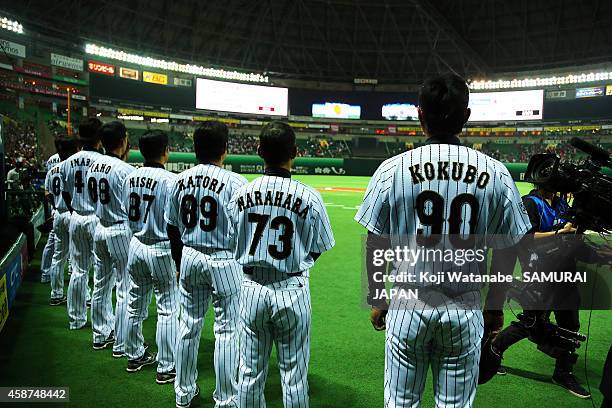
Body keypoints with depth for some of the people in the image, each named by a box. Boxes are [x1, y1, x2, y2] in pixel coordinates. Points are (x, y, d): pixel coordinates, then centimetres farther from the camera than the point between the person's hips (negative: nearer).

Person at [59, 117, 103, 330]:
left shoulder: (68, 162, 5)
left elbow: (66, 194, 12)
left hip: (76, 219, 6)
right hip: (97, 219, -6)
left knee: (78, 270, 14)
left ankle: (76, 319, 23)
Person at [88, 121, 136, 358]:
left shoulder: (93, 166, 6)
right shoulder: (125, 170, -18)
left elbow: (94, 199, 12)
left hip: (100, 228, 8)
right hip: (121, 231, -8)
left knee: (101, 284, 18)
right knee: (125, 289, 1)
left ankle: (101, 335, 32)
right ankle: (121, 344, 10)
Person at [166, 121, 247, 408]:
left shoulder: (180, 180, 2)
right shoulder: (235, 182, -15)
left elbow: (172, 228, 9)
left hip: (189, 257, 6)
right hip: (224, 261, -5)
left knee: (189, 325, 18)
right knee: (226, 330, 6)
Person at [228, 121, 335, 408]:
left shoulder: (240, 194, -5)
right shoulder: (309, 197, -13)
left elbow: (233, 244, 3)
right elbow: (317, 249, -3)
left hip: (251, 287, 3)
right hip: (292, 291, -2)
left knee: (250, 371, 17)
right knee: (293, 373, 13)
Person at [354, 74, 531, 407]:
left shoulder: (392, 169, -9)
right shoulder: (495, 173, -5)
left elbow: (374, 247, -4)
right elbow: (506, 250, 1)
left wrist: (376, 300, 9)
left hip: (407, 305, -1)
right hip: (466, 310, 1)